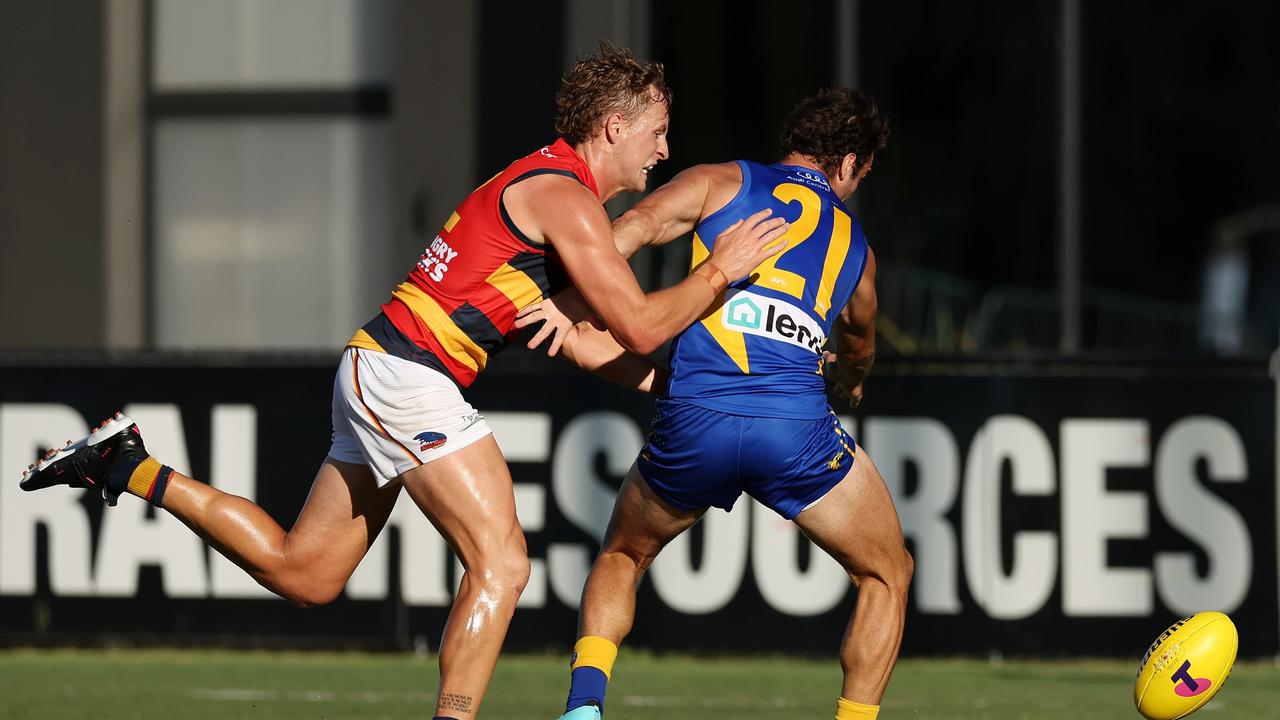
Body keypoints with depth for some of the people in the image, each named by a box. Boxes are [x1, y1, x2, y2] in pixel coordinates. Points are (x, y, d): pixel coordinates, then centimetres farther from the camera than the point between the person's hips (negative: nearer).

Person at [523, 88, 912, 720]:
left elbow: (626, 231, -2)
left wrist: (568, 310, 4)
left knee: (621, 556, 26)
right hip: (798, 430, 0)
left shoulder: (719, 184, 17)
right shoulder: (855, 246, 25)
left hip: (692, 424, 0)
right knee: (887, 575, 22)